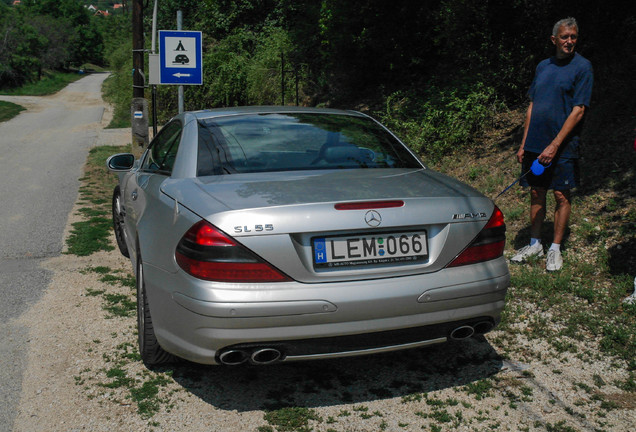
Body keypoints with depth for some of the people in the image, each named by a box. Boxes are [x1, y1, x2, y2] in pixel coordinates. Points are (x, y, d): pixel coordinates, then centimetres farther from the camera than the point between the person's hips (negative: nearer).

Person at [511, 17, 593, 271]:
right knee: (537, 193, 10)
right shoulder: (543, 66, 12)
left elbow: (578, 110, -11)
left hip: (562, 146, -5)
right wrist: (523, 144, 10)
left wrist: (555, 145, -17)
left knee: (562, 196, 1)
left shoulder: (582, 67, -5)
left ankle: (555, 249, 11)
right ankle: (535, 244, 21)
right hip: (535, 144, 5)